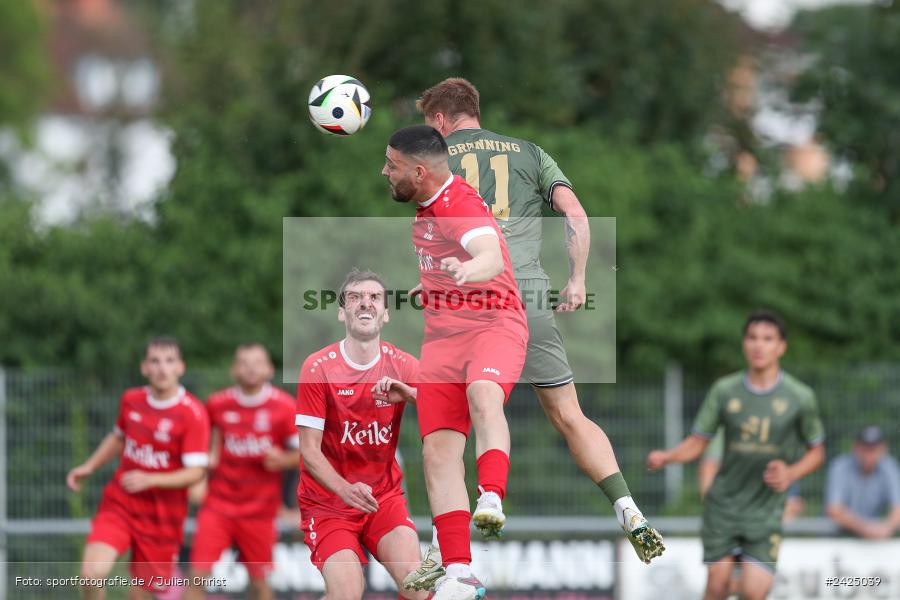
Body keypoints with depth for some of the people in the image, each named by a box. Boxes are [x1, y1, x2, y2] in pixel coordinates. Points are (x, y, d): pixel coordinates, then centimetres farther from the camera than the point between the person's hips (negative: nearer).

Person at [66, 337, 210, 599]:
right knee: (92, 572, -20)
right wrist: (89, 466, 11)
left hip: (162, 516, -3)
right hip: (120, 502, 3)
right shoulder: (131, 400, 2)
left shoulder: (193, 414, -14)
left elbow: (195, 472, -17)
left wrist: (149, 479, -28)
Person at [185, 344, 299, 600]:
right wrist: (211, 456, 1)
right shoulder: (217, 404, -1)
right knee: (198, 575, -9)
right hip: (218, 505, 1)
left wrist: (284, 460, -23)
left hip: (260, 510, -1)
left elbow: (303, 453, -3)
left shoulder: (283, 407, -7)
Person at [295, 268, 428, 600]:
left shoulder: (402, 365, 0)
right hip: (328, 502, -3)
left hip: (385, 495, 3)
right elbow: (309, 450, -12)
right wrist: (345, 489, -29)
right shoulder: (318, 367, -10)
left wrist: (410, 394, -24)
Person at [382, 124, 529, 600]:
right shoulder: (426, 204, 11)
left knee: (483, 397, -40)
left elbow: (493, 258, -39)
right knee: (438, 449, -7)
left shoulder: (460, 207, -18)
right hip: (442, 338, 8)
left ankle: (491, 500, -53)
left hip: (493, 325, -8)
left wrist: (470, 269, -60)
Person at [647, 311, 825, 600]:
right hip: (723, 503, 1)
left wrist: (791, 473, -13)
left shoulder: (799, 397, -3)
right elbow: (697, 442, 4)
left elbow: (816, 451, 8)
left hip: (766, 511, -1)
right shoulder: (724, 390, 0)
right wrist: (665, 457, -17)